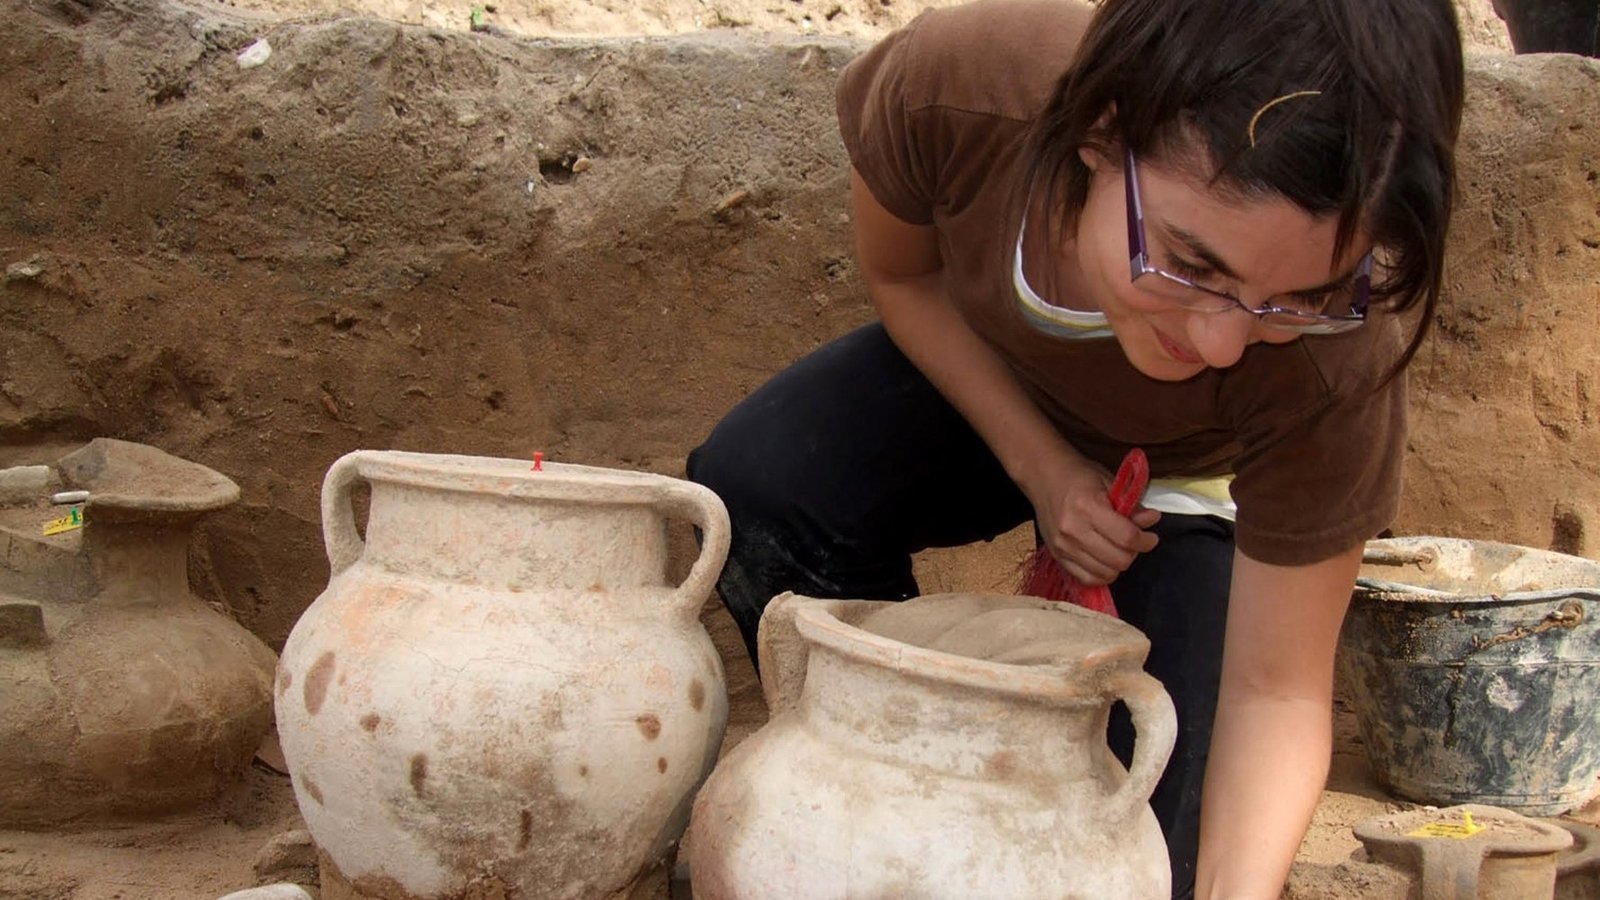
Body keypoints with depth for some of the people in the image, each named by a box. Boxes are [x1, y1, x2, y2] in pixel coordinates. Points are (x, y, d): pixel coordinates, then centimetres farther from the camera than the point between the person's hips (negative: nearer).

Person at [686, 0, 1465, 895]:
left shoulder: (1338, 357, -40)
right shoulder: (953, 92, -37)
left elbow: (1275, 690, -30)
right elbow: (902, 273, -13)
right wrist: (1040, 468, -23)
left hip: (1198, 481, -2)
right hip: (981, 379, 2)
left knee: (1160, 821, -18)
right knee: (754, 487, -26)